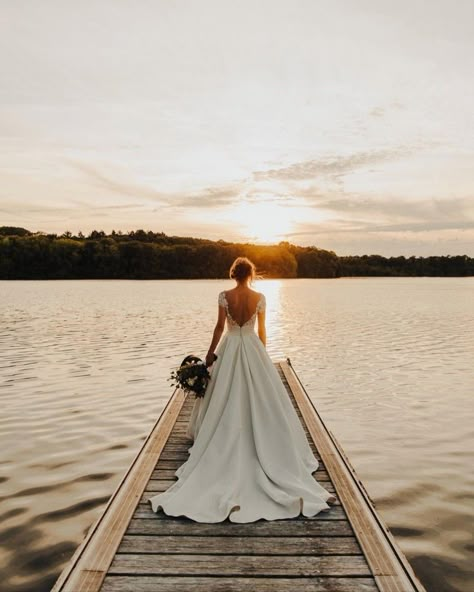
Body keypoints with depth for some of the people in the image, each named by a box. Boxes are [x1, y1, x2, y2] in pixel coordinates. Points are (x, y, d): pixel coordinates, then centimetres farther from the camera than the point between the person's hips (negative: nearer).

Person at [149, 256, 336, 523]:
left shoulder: (224, 296, -8)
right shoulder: (260, 297, -6)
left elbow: (220, 327, -6)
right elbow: (262, 330, 1)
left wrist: (211, 353, 5)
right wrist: (262, 355, 14)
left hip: (230, 348, 0)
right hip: (253, 348, 0)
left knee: (227, 399, 11)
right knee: (259, 398, 11)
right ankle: (259, 437, 18)